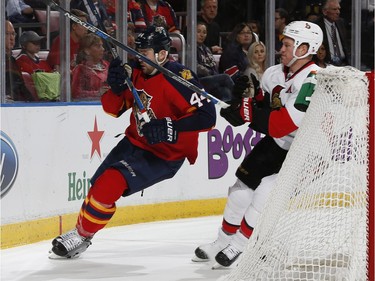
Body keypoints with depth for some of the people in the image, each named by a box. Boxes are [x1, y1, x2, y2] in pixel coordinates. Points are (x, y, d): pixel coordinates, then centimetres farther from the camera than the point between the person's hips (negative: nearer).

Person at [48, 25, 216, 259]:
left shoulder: (179, 78, -24)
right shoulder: (136, 73, -1)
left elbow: (207, 117, -28)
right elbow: (113, 109, 4)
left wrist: (171, 128, -35)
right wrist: (116, 87, -16)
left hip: (164, 155, -8)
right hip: (135, 142, 8)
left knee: (110, 183, -18)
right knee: (99, 185, 5)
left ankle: (82, 235, 1)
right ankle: (80, 231, 28)